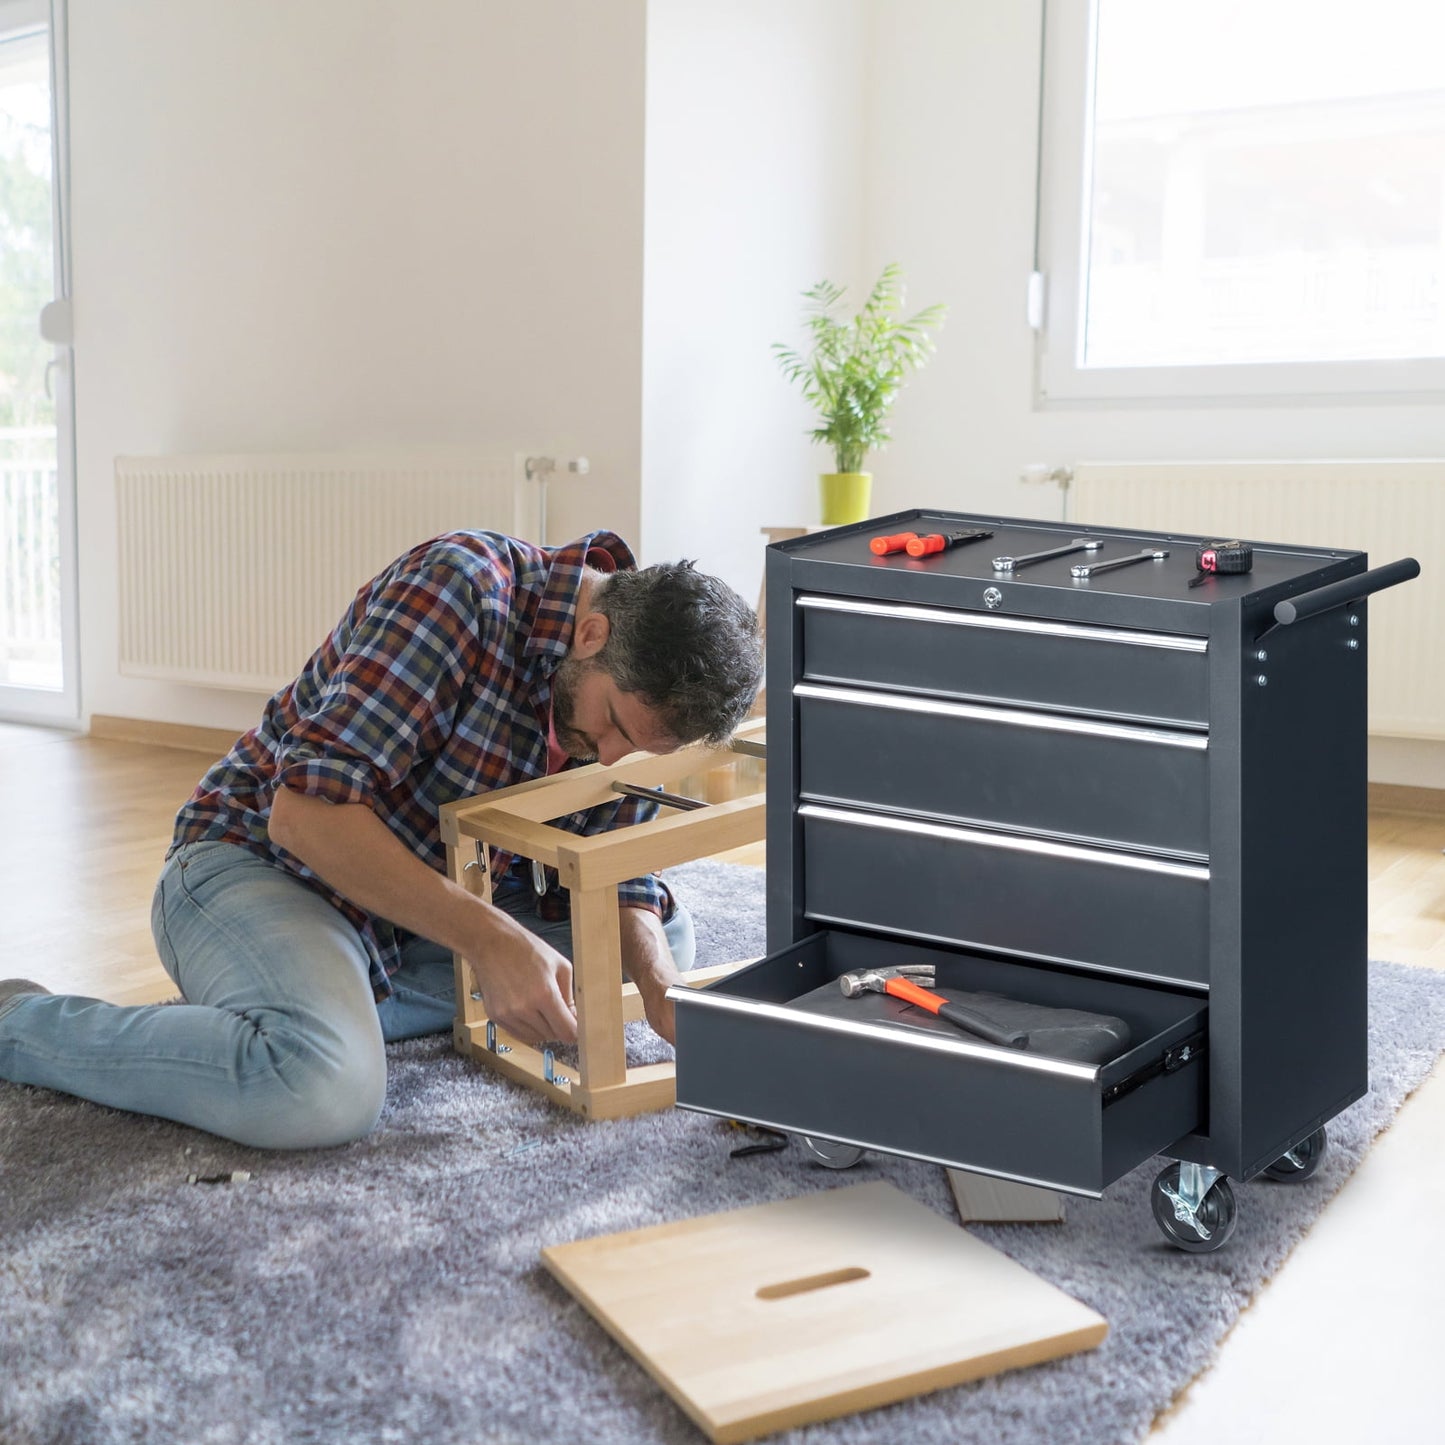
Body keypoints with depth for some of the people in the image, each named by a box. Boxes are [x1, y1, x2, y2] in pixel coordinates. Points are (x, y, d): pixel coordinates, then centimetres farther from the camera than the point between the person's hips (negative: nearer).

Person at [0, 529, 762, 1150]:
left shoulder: (636, 696, -3)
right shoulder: (463, 585, -26)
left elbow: (622, 879, 5)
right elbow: (306, 811, -30)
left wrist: (658, 988, -16)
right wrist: (486, 936, -33)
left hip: (419, 918, 8)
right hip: (256, 865, -8)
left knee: (663, 937, 3)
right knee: (326, 1089, -36)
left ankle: (342, 1003, -3)